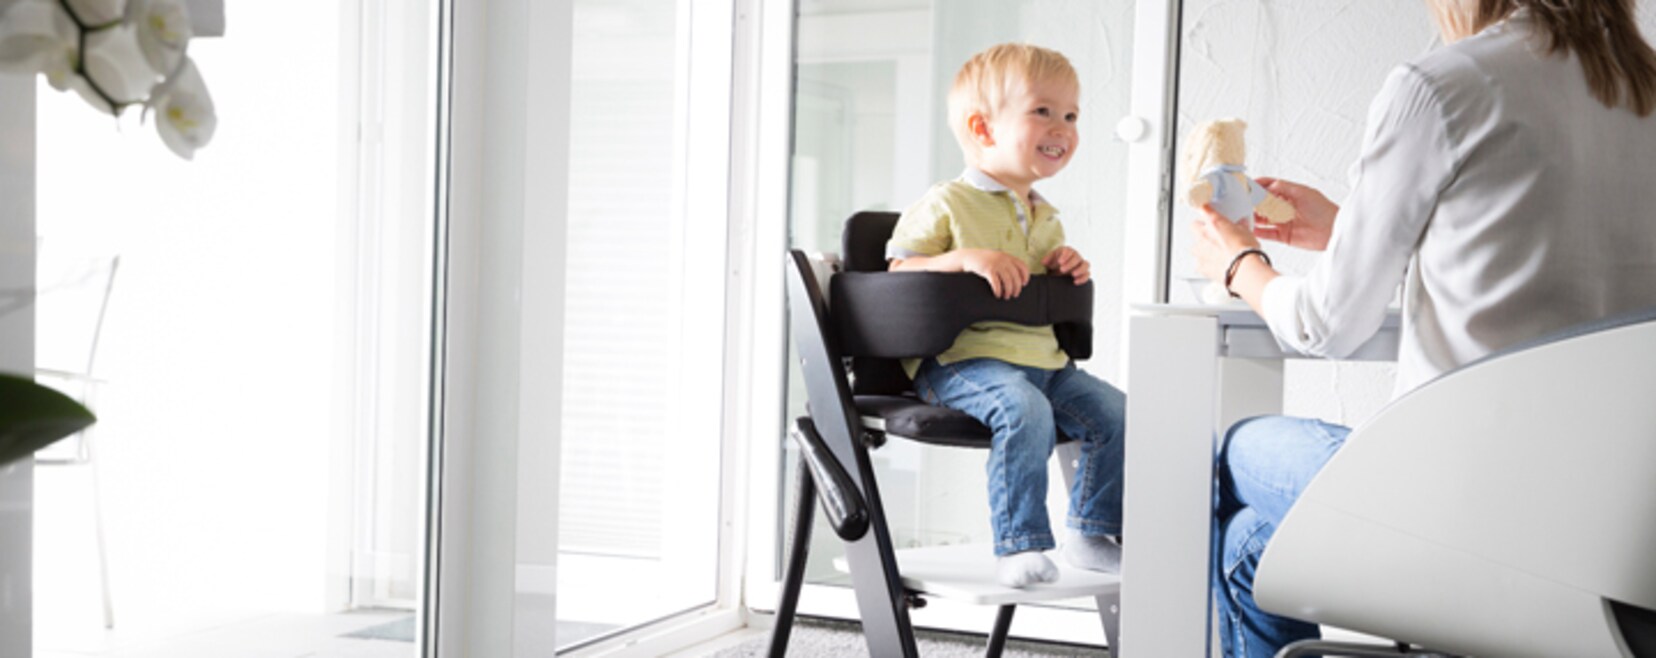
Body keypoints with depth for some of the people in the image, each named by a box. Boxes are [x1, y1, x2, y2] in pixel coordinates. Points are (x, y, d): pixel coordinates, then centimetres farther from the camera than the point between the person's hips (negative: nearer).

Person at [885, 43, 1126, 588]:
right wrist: (966, 260, -23)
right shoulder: (946, 205, -5)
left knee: (1114, 412, -5)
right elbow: (898, 273, -9)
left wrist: (1067, 267, 7)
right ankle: (1019, 545, -24)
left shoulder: (1044, 216, 19)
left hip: (1041, 358, 8)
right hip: (964, 359, -8)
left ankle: (1091, 532, 11)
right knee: (1025, 409, -33)